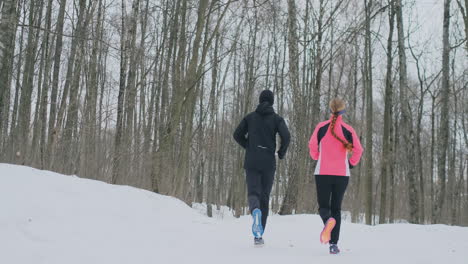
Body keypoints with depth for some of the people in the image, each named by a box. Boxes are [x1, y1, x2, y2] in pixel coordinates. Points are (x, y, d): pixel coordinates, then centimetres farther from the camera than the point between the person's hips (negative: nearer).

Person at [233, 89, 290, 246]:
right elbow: (286, 136, -12)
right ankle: (258, 235, 8)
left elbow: (237, 134, 6)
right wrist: (282, 153, 5)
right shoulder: (277, 118, 2)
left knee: (253, 193, -3)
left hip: (251, 161, 1)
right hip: (268, 162, -1)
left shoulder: (250, 117, 9)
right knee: (264, 197, 8)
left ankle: (255, 211, -41)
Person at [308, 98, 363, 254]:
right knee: (336, 208, 11)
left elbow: (312, 146, 2)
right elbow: (358, 150, -3)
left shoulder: (321, 127, -4)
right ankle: (333, 244, 3)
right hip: (342, 174, 1)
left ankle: (328, 220, -28)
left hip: (322, 173, -1)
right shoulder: (348, 130, -3)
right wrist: (352, 163, 15)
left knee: (323, 206, 9)